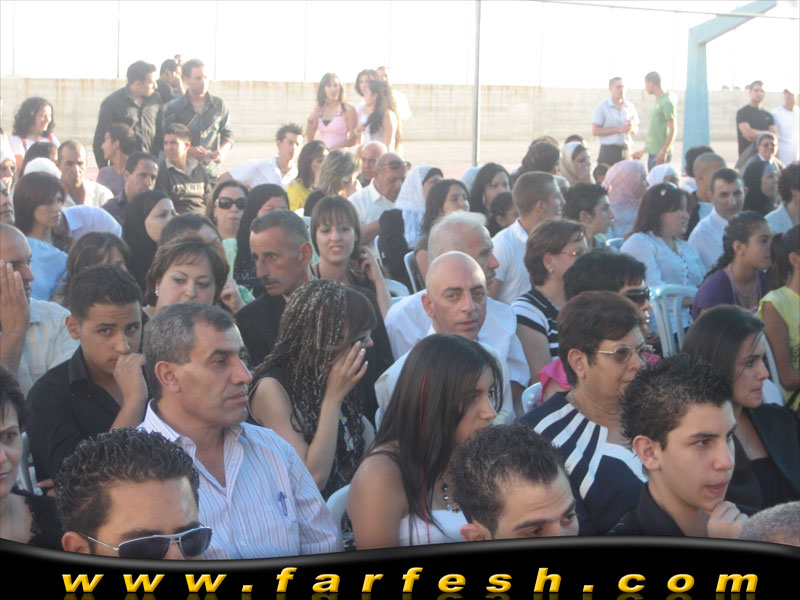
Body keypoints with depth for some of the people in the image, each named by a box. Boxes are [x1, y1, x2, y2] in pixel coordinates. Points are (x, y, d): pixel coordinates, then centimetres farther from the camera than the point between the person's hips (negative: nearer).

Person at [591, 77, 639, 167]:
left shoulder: (630, 107, 13)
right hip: (608, 151, -4)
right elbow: (595, 131, -6)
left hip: (626, 151, 4)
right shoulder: (602, 107, 1)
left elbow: (636, 130, 20)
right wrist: (618, 130, -12)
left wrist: (631, 128, -6)